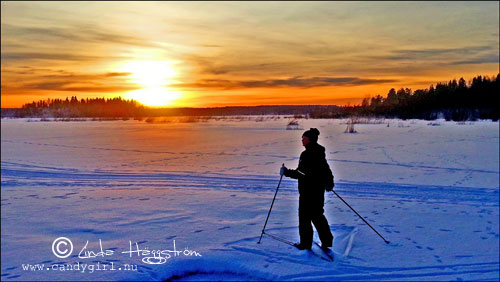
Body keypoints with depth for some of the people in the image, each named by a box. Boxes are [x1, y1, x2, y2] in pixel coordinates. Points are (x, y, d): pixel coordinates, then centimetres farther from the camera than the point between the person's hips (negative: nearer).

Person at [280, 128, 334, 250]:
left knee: (304, 217, 4)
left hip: (308, 191, -9)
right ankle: (327, 240, 23)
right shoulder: (320, 153, 9)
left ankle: (306, 243, 12)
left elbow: (301, 174, -24)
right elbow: (327, 170, 19)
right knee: (317, 215, 19)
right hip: (319, 190, 9)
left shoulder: (306, 154, -20)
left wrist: (287, 172, -17)